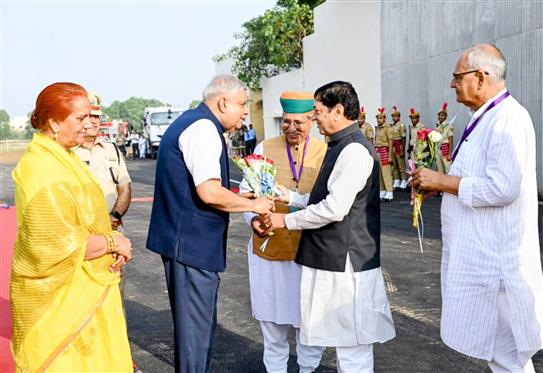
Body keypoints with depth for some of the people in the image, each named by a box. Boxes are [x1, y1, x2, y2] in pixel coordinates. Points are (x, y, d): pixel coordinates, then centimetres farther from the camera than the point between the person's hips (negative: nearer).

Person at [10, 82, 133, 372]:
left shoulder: (62, 157, 9)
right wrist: (113, 242, -14)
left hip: (84, 288, 9)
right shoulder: (42, 169, -22)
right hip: (61, 296, -9)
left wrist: (113, 242, -1)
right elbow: (60, 244, -27)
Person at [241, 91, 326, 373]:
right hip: (269, 246, 1)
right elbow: (247, 190, 1)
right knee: (272, 316, 13)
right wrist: (253, 218, -16)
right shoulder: (265, 148, 2)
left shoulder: (325, 153, 0)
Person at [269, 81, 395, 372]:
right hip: (335, 259, 10)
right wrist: (291, 197, 10)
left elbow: (335, 209, -23)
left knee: (352, 345, 2)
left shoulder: (355, 150, -19)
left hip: (345, 261, -10)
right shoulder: (342, 147, 13)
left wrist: (286, 220, -13)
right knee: (344, 337, 20)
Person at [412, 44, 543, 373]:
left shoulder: (508, 119, -18)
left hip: (495, 259, -10)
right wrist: (439, 186, 7)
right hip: (481, 254, 10)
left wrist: (442, 181, -17)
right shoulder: (488, 118, 14)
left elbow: (501, 188, -27)